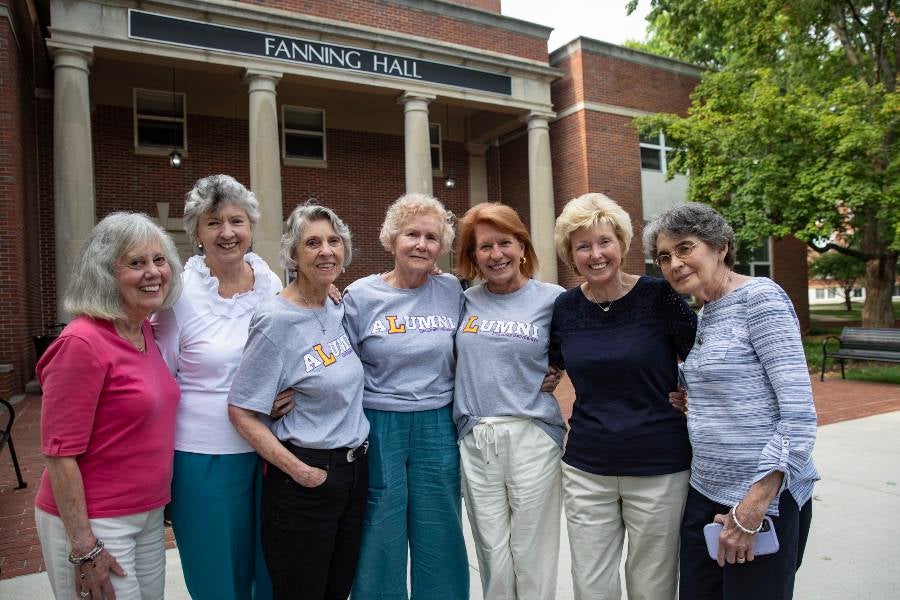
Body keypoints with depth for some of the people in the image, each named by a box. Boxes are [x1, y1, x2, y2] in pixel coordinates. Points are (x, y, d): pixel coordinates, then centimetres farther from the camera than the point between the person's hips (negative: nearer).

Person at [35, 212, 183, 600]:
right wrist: (83, 547, -17)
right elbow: (60, 452, -19)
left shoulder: (146, 332, 3)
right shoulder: (83, 343, -20)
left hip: (149, 515, 7)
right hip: (90, 524, -7)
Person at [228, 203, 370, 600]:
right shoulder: (276, 321, -16)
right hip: (305, 482, -6)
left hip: (354, 472, 7)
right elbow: (242, 413, -16)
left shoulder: (338, 311, 4)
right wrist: (299, 471, -18)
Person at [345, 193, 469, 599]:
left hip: (438, 429, 2)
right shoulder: (360, 295, -6)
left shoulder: (454, 292, 1)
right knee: (380, 543, 10)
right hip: (378, 429, -2)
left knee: (440, 541, 15)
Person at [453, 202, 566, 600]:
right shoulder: (464, 301, 5)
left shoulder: (551, 299, -3)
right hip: (475, 442, 3)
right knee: (492, 555, 14)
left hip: (533, 438, -2)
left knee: (532, 555, 9)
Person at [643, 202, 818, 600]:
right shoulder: (704, 316, 11)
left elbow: (800, 416, -19)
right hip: (704, 493, 7)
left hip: (765, 498, -7)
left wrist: (750, 509, -20)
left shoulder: (761, 297, -12)